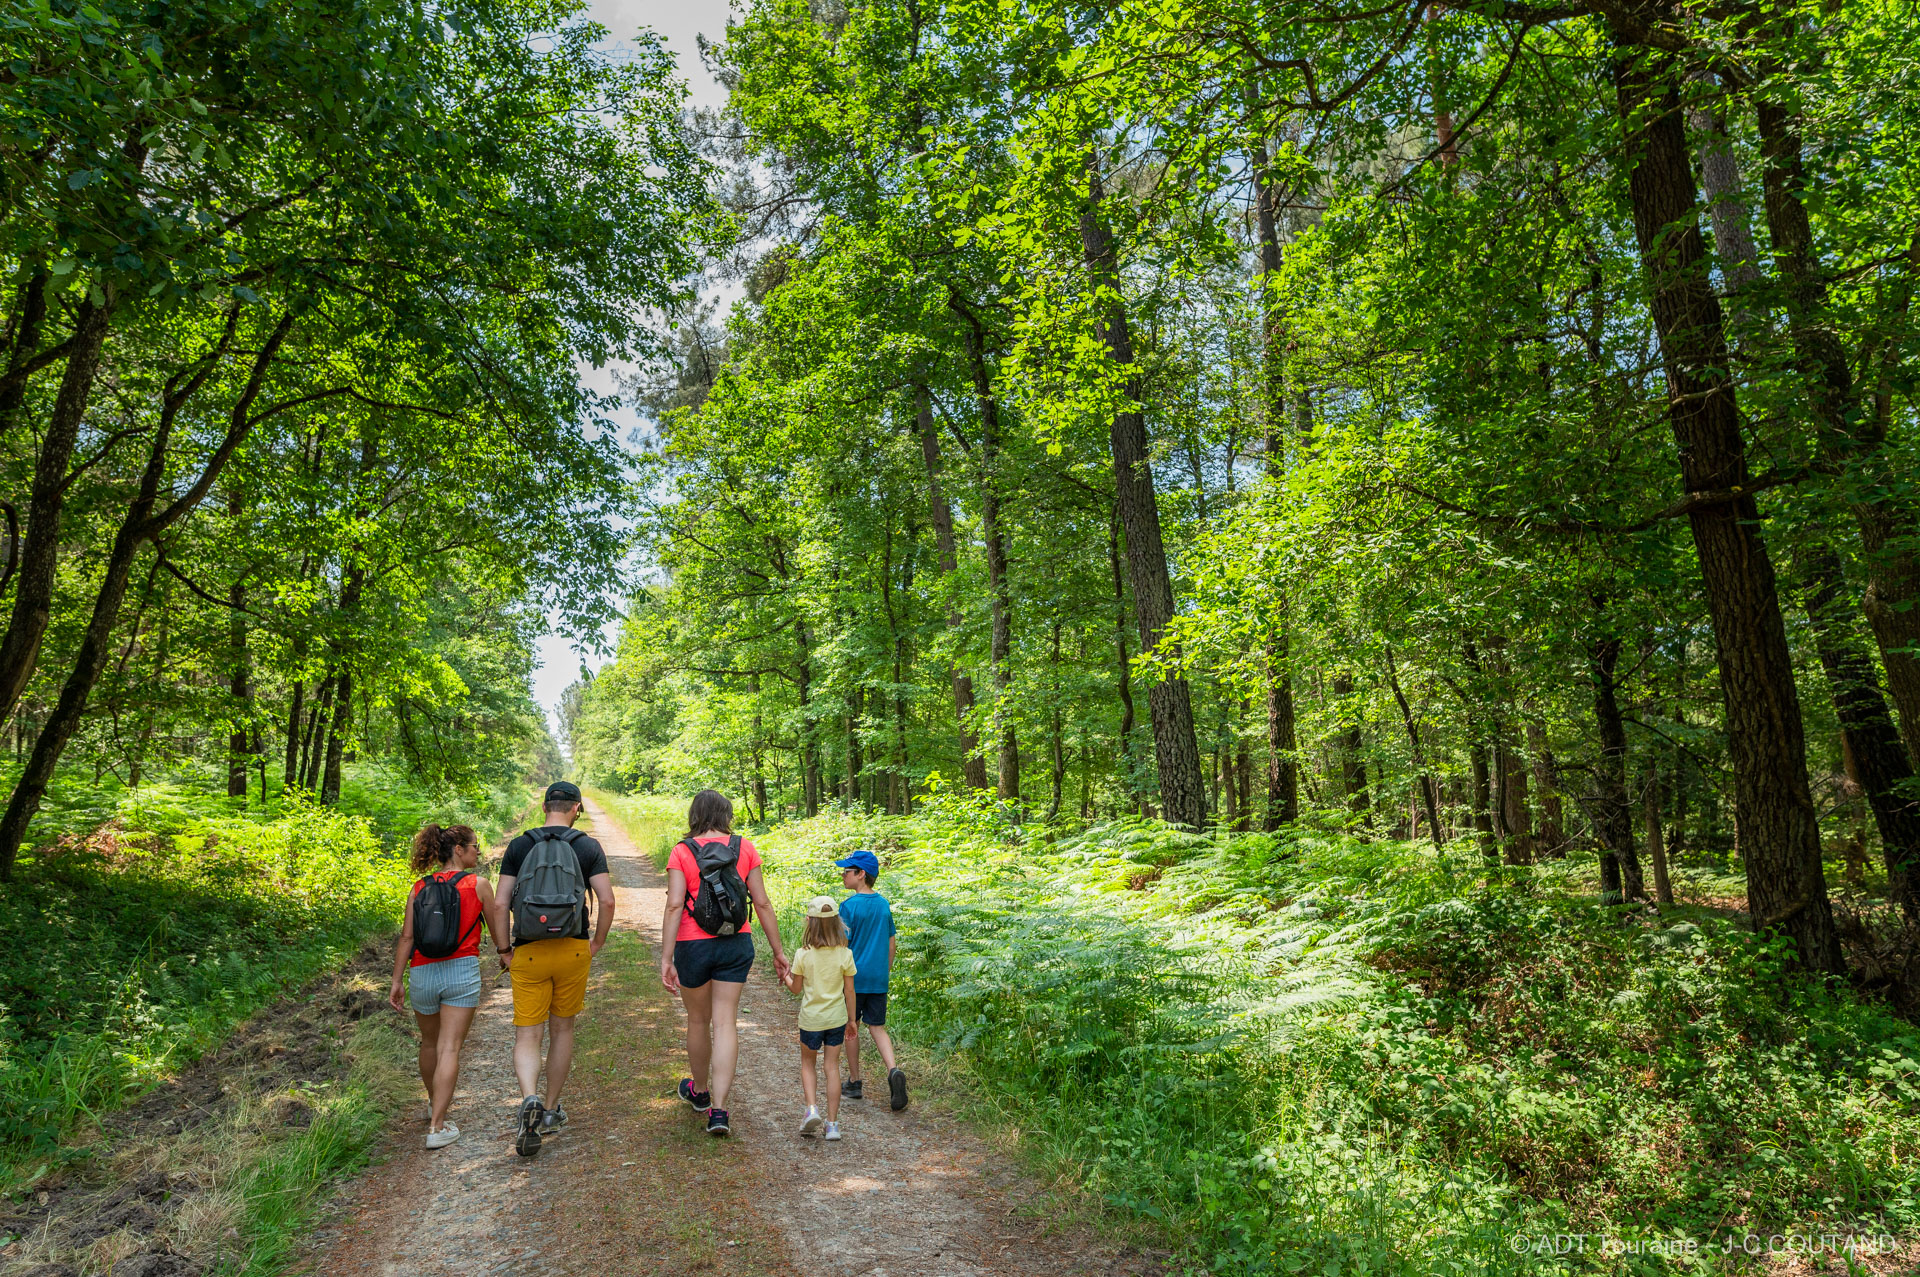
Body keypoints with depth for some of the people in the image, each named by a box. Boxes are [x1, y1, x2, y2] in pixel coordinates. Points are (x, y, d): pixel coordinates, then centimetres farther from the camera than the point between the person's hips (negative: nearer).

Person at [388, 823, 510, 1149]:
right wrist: (506, 953, 25)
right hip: (462, 971, -4)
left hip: (422, 973, 4)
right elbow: (496, 927, 8)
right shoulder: (478, 885, -1)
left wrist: (397, 981, 9)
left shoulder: (419, 888, 7)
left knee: (430, 1043, 23)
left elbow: (407, 937, 4)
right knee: (449, 1049, -2)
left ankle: (435, 1103, 44)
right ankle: (437, 1127, -7)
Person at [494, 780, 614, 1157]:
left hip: (528, 953, 0)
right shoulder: (588, 847, -1)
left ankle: (530, 1100, -21)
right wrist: (597, 943, 6)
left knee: (527, 1036, 4)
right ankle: (551, 1111, 26)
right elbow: (607, 901, -8)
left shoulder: (519, 846, 2)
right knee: (562, 1030, 16)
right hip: (573, 950, 0)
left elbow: (501, 904, -2)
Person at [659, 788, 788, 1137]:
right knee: (725, 1023, 4)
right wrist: (777, 951, 7)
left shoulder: (682, 851, -5)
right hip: (736, 943, 1)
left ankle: (700, 1091, 38)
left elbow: (674, 906, -14)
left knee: (698, 1021, 17)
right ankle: (718, 1110, -3)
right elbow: (762, 903, 1)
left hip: (693, 945, -1)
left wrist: (666, 958, -13)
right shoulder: (744, 848, 1)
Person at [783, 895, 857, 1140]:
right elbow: (849, 991, -3)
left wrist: (786, 976, 19)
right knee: (832, 1067, 8)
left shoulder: (803, 955, -12)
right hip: (836, 1018, 1)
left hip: (810, 1019, -1)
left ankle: (812, 1108, -2)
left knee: (807, 1063, 18)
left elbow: (796, 988, -2)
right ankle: (832, 1123, 10)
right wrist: (852, 1019, 9)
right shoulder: (844, 955, -8)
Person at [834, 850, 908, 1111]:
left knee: (851, 1027, 9)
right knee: (877, 1027, 10)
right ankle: (893, 1070, -11)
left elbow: (842, 945, -13)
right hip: (878, 978, 5)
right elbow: (892, 945, 11)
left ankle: (854, 1082, 19)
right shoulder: (884, 904, 6)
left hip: (853, 977, -5)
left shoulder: (849, 905, -12)